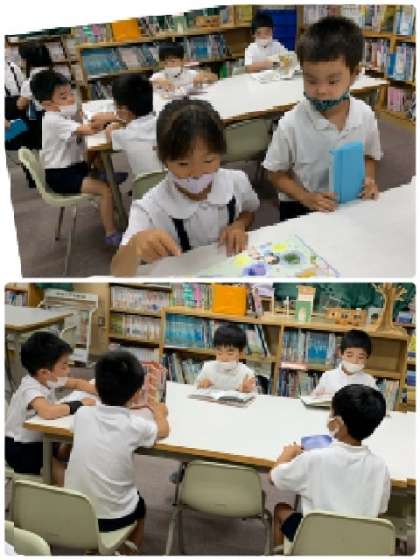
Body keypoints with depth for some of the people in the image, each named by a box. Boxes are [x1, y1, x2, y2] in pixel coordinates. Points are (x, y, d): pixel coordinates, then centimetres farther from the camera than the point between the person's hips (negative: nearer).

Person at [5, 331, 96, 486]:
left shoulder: (49, 378, -5)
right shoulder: (30, 389, -29)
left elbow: (77, 383, 11)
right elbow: (48, 412, -49)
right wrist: (79, 404, -35)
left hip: (39, 440, 8)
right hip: (20, 449, -8)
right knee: (64, 475, -20)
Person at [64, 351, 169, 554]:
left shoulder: (82, 415, -9)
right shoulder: (135, 425, -17)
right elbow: (164, 430, 5)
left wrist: (125, 406, 30)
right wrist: (159, 412, 25)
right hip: (112, 518, -2)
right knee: (139, 507, 29)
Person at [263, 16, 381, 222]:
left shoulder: (365, 116, -6)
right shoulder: (291, 124, -15)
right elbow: (276, 174, -5)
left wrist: (368, 179, -6)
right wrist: (306, 197, -16)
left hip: (349, 204, 3)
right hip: (300, 208, -2)